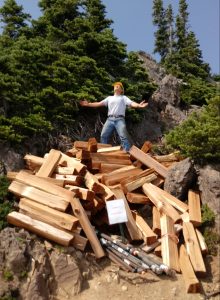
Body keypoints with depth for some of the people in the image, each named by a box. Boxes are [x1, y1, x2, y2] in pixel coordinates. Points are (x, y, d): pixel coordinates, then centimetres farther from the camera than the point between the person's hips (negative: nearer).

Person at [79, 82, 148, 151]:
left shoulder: (124, 97, 16)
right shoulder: (109, 98, 28)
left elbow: (131, 103, -1)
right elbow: (99, 104, 21)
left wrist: (139, 105, -23)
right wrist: (88, 104, 12)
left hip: (119, 119, -4)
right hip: (110, 119, 4)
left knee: (123, 137, -17)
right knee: (103, 136, -4)